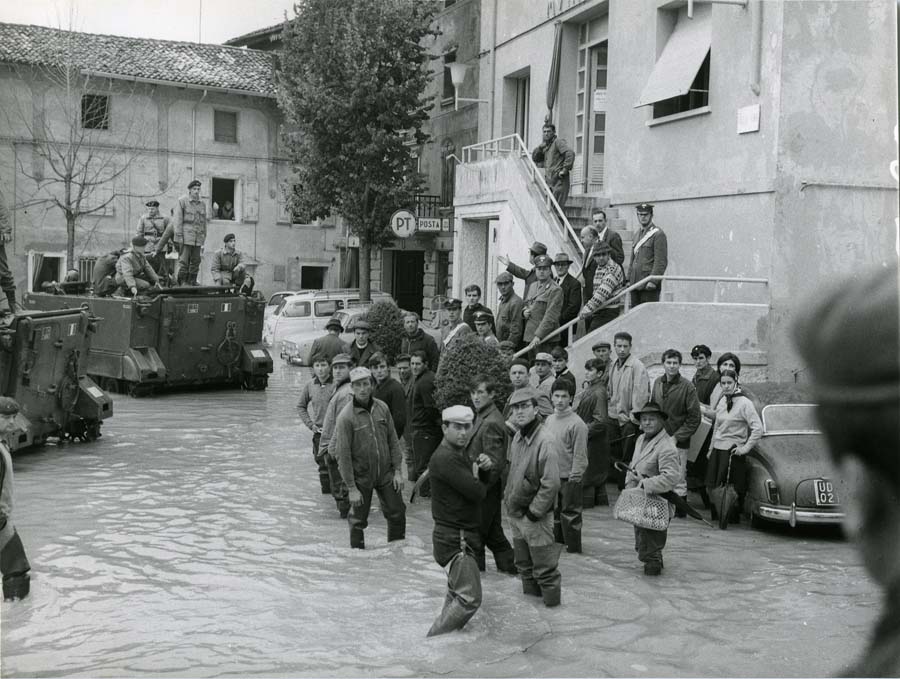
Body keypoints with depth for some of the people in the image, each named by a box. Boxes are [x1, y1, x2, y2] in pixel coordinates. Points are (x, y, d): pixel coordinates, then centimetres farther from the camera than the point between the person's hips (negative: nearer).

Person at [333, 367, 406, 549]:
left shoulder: (382, 408, -3)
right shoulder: (346, 416, -17)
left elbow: (393, 440, 5)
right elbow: (343, 455, -15)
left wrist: (397, 471, 1)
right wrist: (351, 488, -15)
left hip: (385, 474, 4)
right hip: (361, 478, -4)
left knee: (397, 513, 8)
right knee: (358, 520, 8)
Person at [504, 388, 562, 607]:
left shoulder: (546, 443, -22)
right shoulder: (517, 438, 5)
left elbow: (551, 484, -23)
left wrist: (534, 512, -19)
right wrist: (509, 498, 12)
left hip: (536, 518, -8)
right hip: (515, 514, 8)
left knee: (544, 568, 4)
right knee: (523, 564, 21)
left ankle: (551, 604, 19)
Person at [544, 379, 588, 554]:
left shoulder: (577, 423, -14)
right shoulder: (549, 420, 8)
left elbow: (580, 455, -14)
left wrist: (574, 477, -16)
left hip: (569, 478, -7)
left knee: (570, 514, 0)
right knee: (555, 513, 17)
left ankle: (573, 549, 11)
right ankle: (557, 542, 31)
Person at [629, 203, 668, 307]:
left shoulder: (658, 234, -7)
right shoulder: (638, 233, 18)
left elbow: (661, 262, -13)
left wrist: (653, 281, -20)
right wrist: (629, 279, 15)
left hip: (649, 284, -8)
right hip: (635, 283, 8)